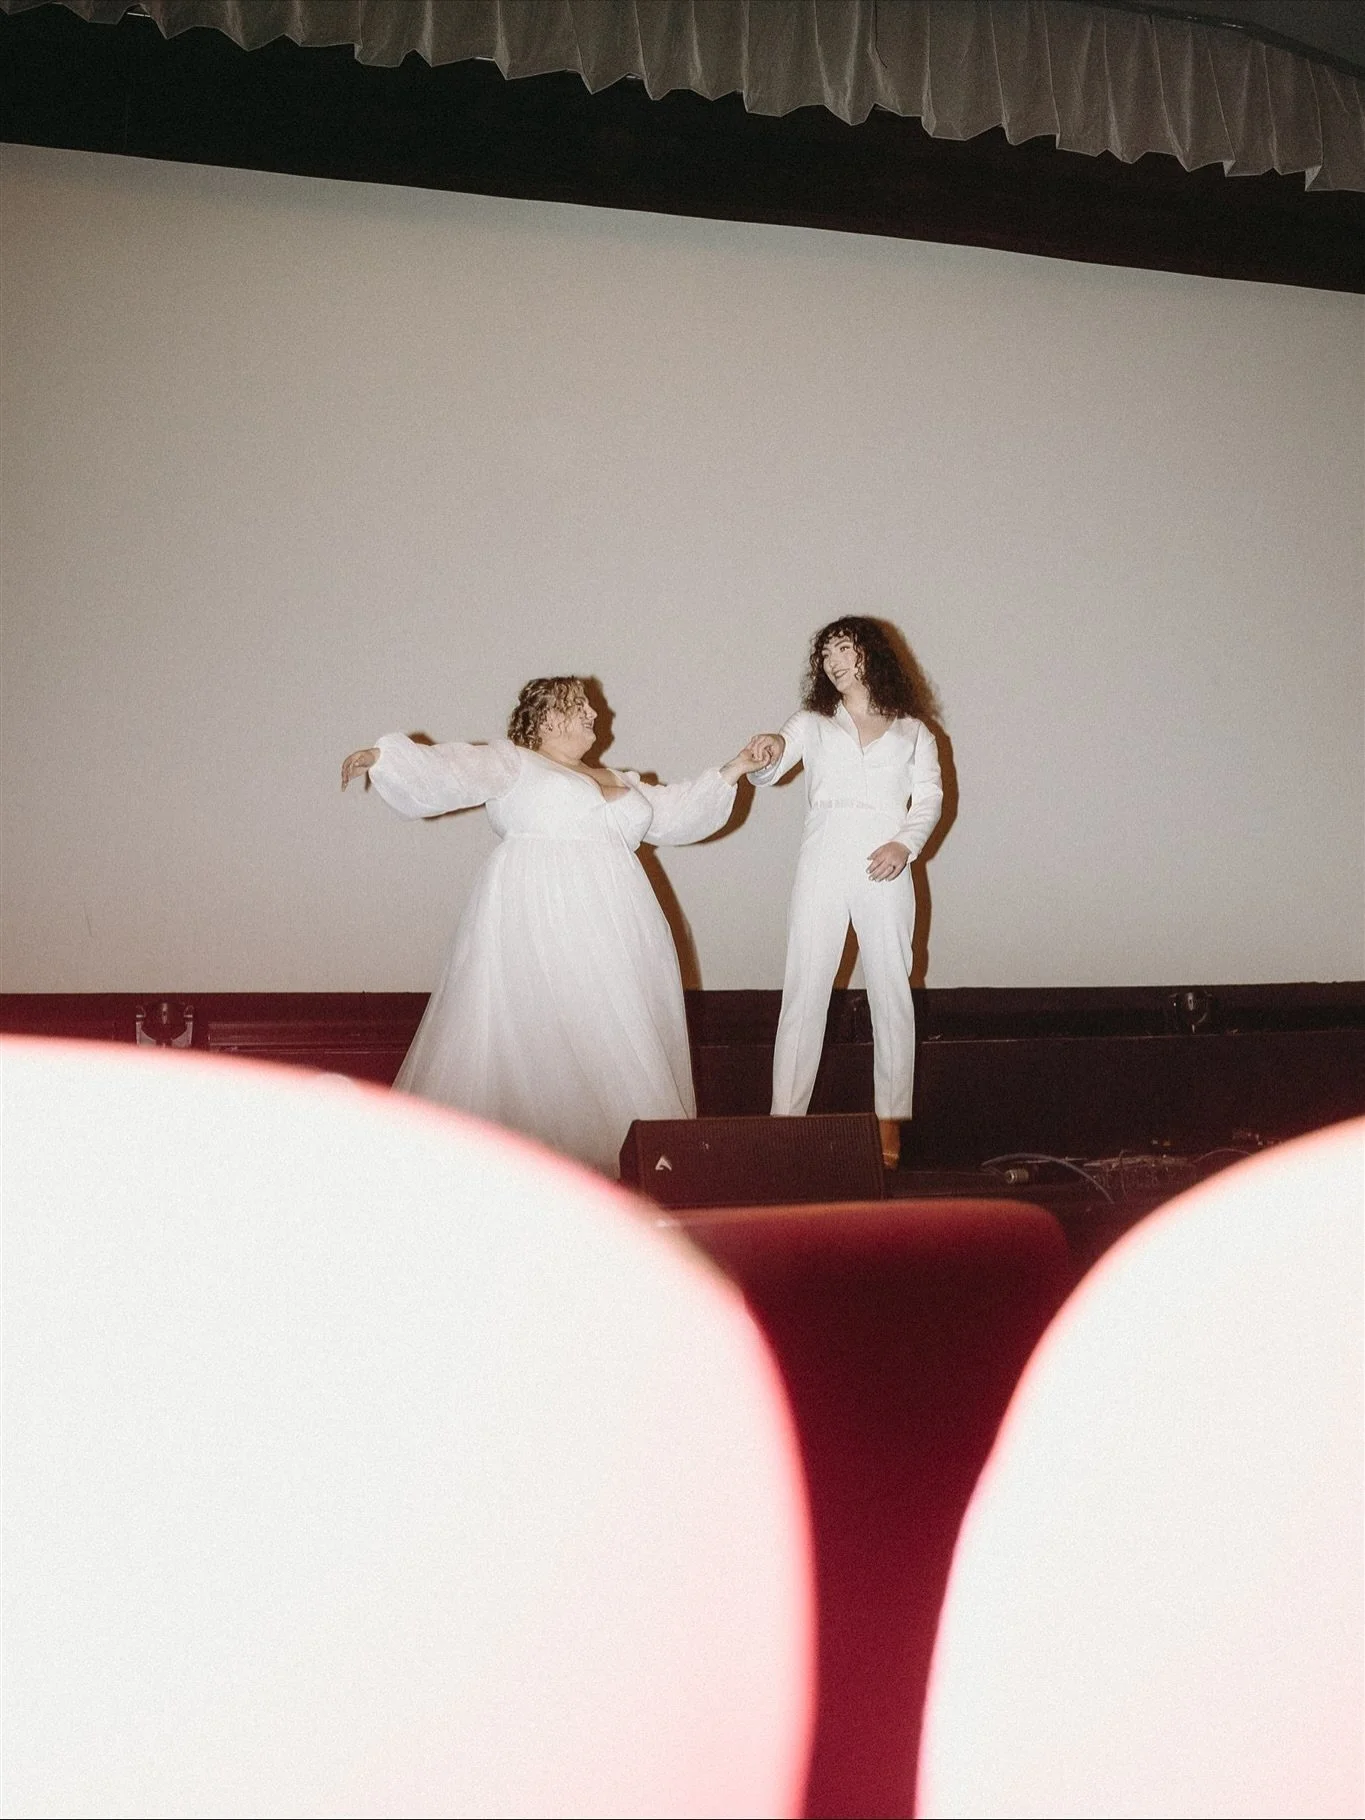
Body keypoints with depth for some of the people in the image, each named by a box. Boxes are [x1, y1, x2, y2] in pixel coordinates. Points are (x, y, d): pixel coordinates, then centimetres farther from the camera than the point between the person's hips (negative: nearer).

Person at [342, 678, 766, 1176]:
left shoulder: (619, 781, 24)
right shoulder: (512, 763, 4)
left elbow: (675, 813, 31)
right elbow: (450, 769, -8)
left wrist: (730, 773, 29)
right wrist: (383, 756, -22)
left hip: (609, 926, 6)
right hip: (537, 919, -6)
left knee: (614, 1035, 5)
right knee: (533, 1025, -7)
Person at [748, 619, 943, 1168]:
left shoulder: (912, 731, 14)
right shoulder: (813, 722, 15)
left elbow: (929, 798, 5)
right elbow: (768, 767, 1)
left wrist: (906, 844, -14)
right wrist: (768, 752, -23)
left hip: (884, 871, 0)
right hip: (822, 868, 0)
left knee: (890, 990, 2)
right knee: (803, 990, -3)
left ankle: (890, 1120, 9)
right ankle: (785, 1115, 0)